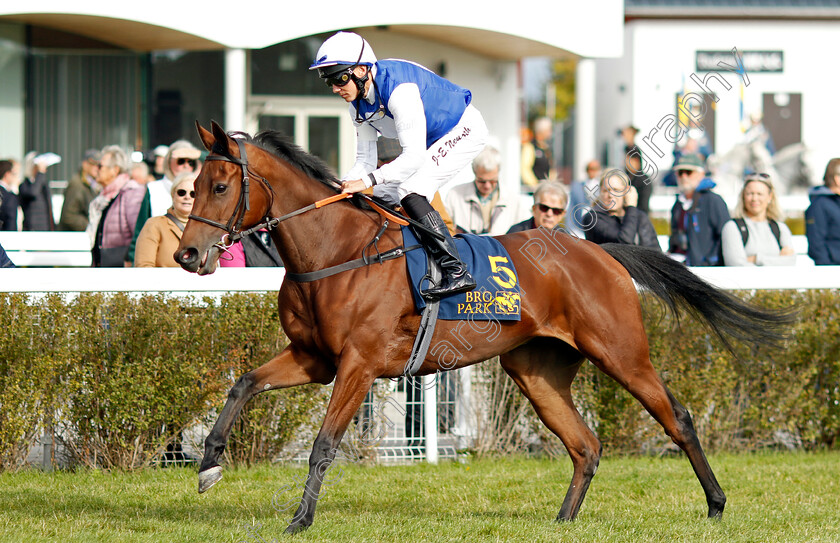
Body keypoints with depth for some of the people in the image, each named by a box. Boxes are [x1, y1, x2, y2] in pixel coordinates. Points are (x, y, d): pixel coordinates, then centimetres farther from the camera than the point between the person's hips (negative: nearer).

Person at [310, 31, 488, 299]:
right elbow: (365, 161, 0)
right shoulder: (359, 105, -5)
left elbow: (414, 157, -36)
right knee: (383, 195, 3)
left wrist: (368, 180, -41)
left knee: (410, 192, -25)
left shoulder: (399, 90, -34)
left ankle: (456, 272, -26)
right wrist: (341, 186, -19)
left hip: (463, 130, -10)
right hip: (432, 141, 10)